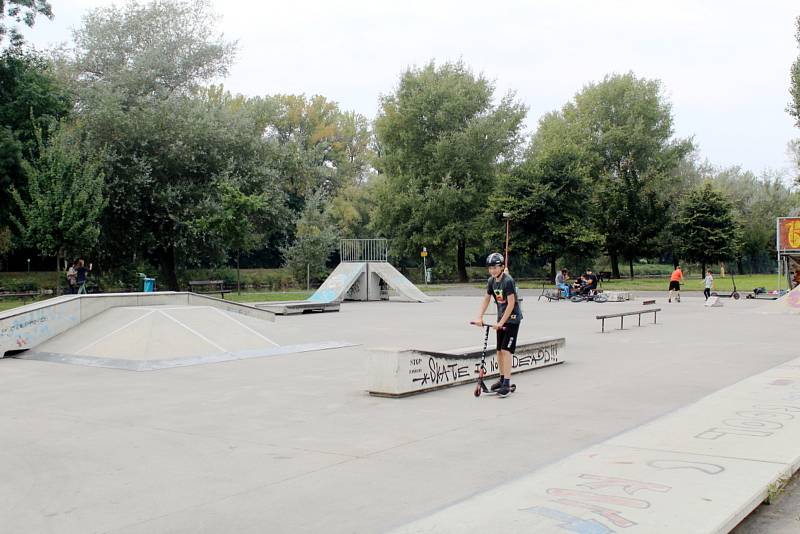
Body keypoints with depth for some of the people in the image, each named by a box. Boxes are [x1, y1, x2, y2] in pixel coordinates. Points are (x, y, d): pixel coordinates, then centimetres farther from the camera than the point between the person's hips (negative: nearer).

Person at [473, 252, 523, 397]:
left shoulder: (508, 281, -21)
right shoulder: (491, 281, 2)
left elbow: (511, 304, -22)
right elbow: (486, 299, 7)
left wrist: (501, 322, -21)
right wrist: (479, 317, -5)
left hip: (512, 318, -7)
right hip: (501, 317, 7)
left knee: (506, 350, -13)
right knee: (499, 350, 10)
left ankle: (507, 384, -13)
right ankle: (502, 379, 22)